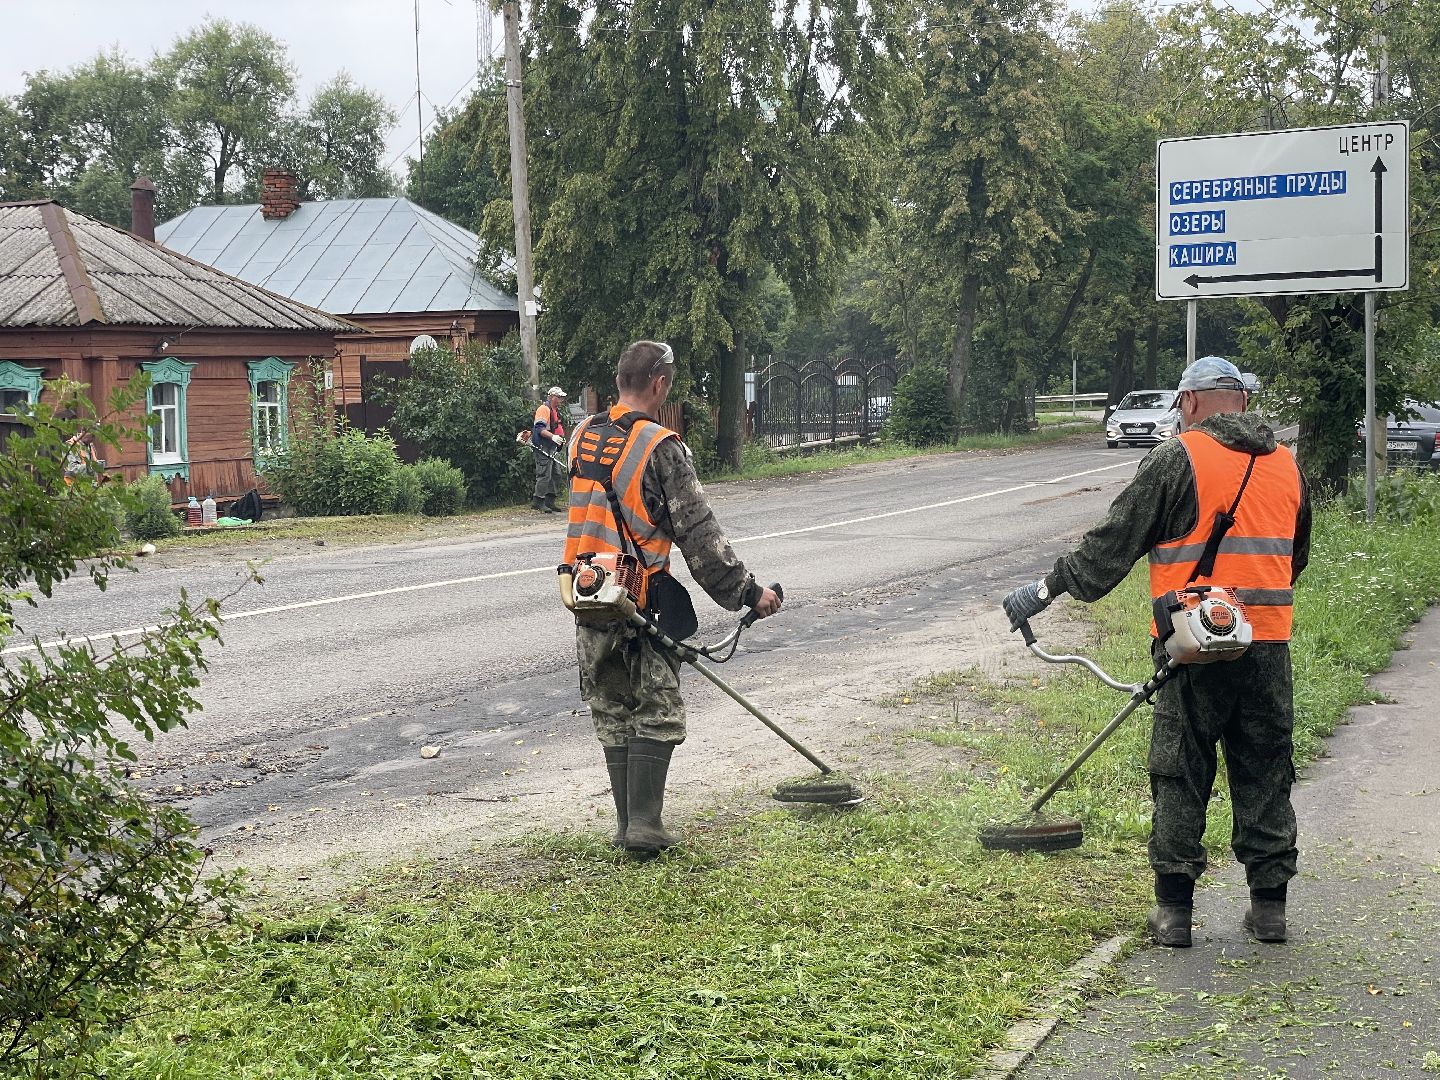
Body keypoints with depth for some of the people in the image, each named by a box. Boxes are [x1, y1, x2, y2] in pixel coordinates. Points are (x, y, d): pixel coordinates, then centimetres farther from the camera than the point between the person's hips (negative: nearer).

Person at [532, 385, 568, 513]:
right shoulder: (544, 409, -13)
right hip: (543, 448, -10)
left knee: (557, 473, 10)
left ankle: (549, 501, 16)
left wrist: (561, 438, 20)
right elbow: (540, 429, -22)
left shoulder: (555, 410, 20)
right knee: (544, 474, -11)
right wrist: (553, 436, -32)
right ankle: (538, 501, -6)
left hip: (553, 448, 10)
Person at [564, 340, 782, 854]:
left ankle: (626, 824, 18)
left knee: (613, 715, 15)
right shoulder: (661, 447, -13)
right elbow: (699, 534, -12)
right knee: (657, 715, 6)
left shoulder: (581, 436, 6)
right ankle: (644, 827, 2)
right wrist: (747, 590, -6)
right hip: (642, 602, -6)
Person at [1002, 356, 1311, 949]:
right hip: (1268, 647, 4)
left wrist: (1045, 589, 1)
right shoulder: (1286, 465, 11)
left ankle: (1174, 910, 7)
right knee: (1265, 777, 12)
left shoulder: (1176, 460, -6)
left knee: (1180, 778, 4)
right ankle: (1269, 905, 16)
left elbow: (1111, 544, -7)